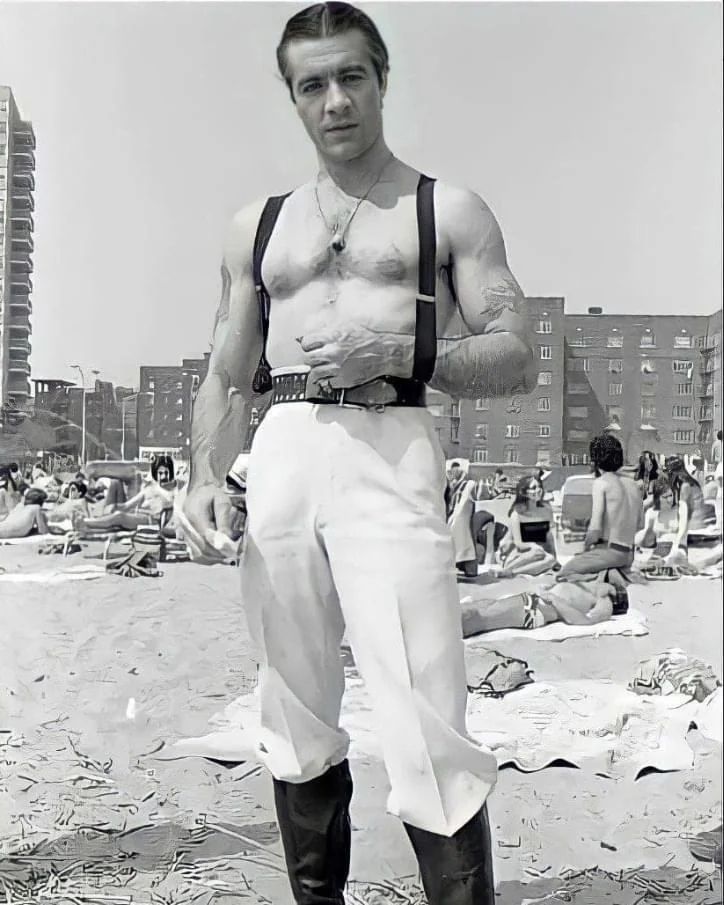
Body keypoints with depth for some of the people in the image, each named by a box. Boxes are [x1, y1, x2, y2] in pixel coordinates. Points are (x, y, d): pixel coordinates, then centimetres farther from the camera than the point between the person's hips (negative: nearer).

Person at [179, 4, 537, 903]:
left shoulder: (449, 212, 11)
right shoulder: (257, 226, 20)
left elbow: (518, 361, 3)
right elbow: (226, 377, 18)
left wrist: (398, 351, -12)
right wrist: (203, 479, 1)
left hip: (389, 455, -3)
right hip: (279, 459, 4)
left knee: (425, 727, -11)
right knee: (297, 720, 10)